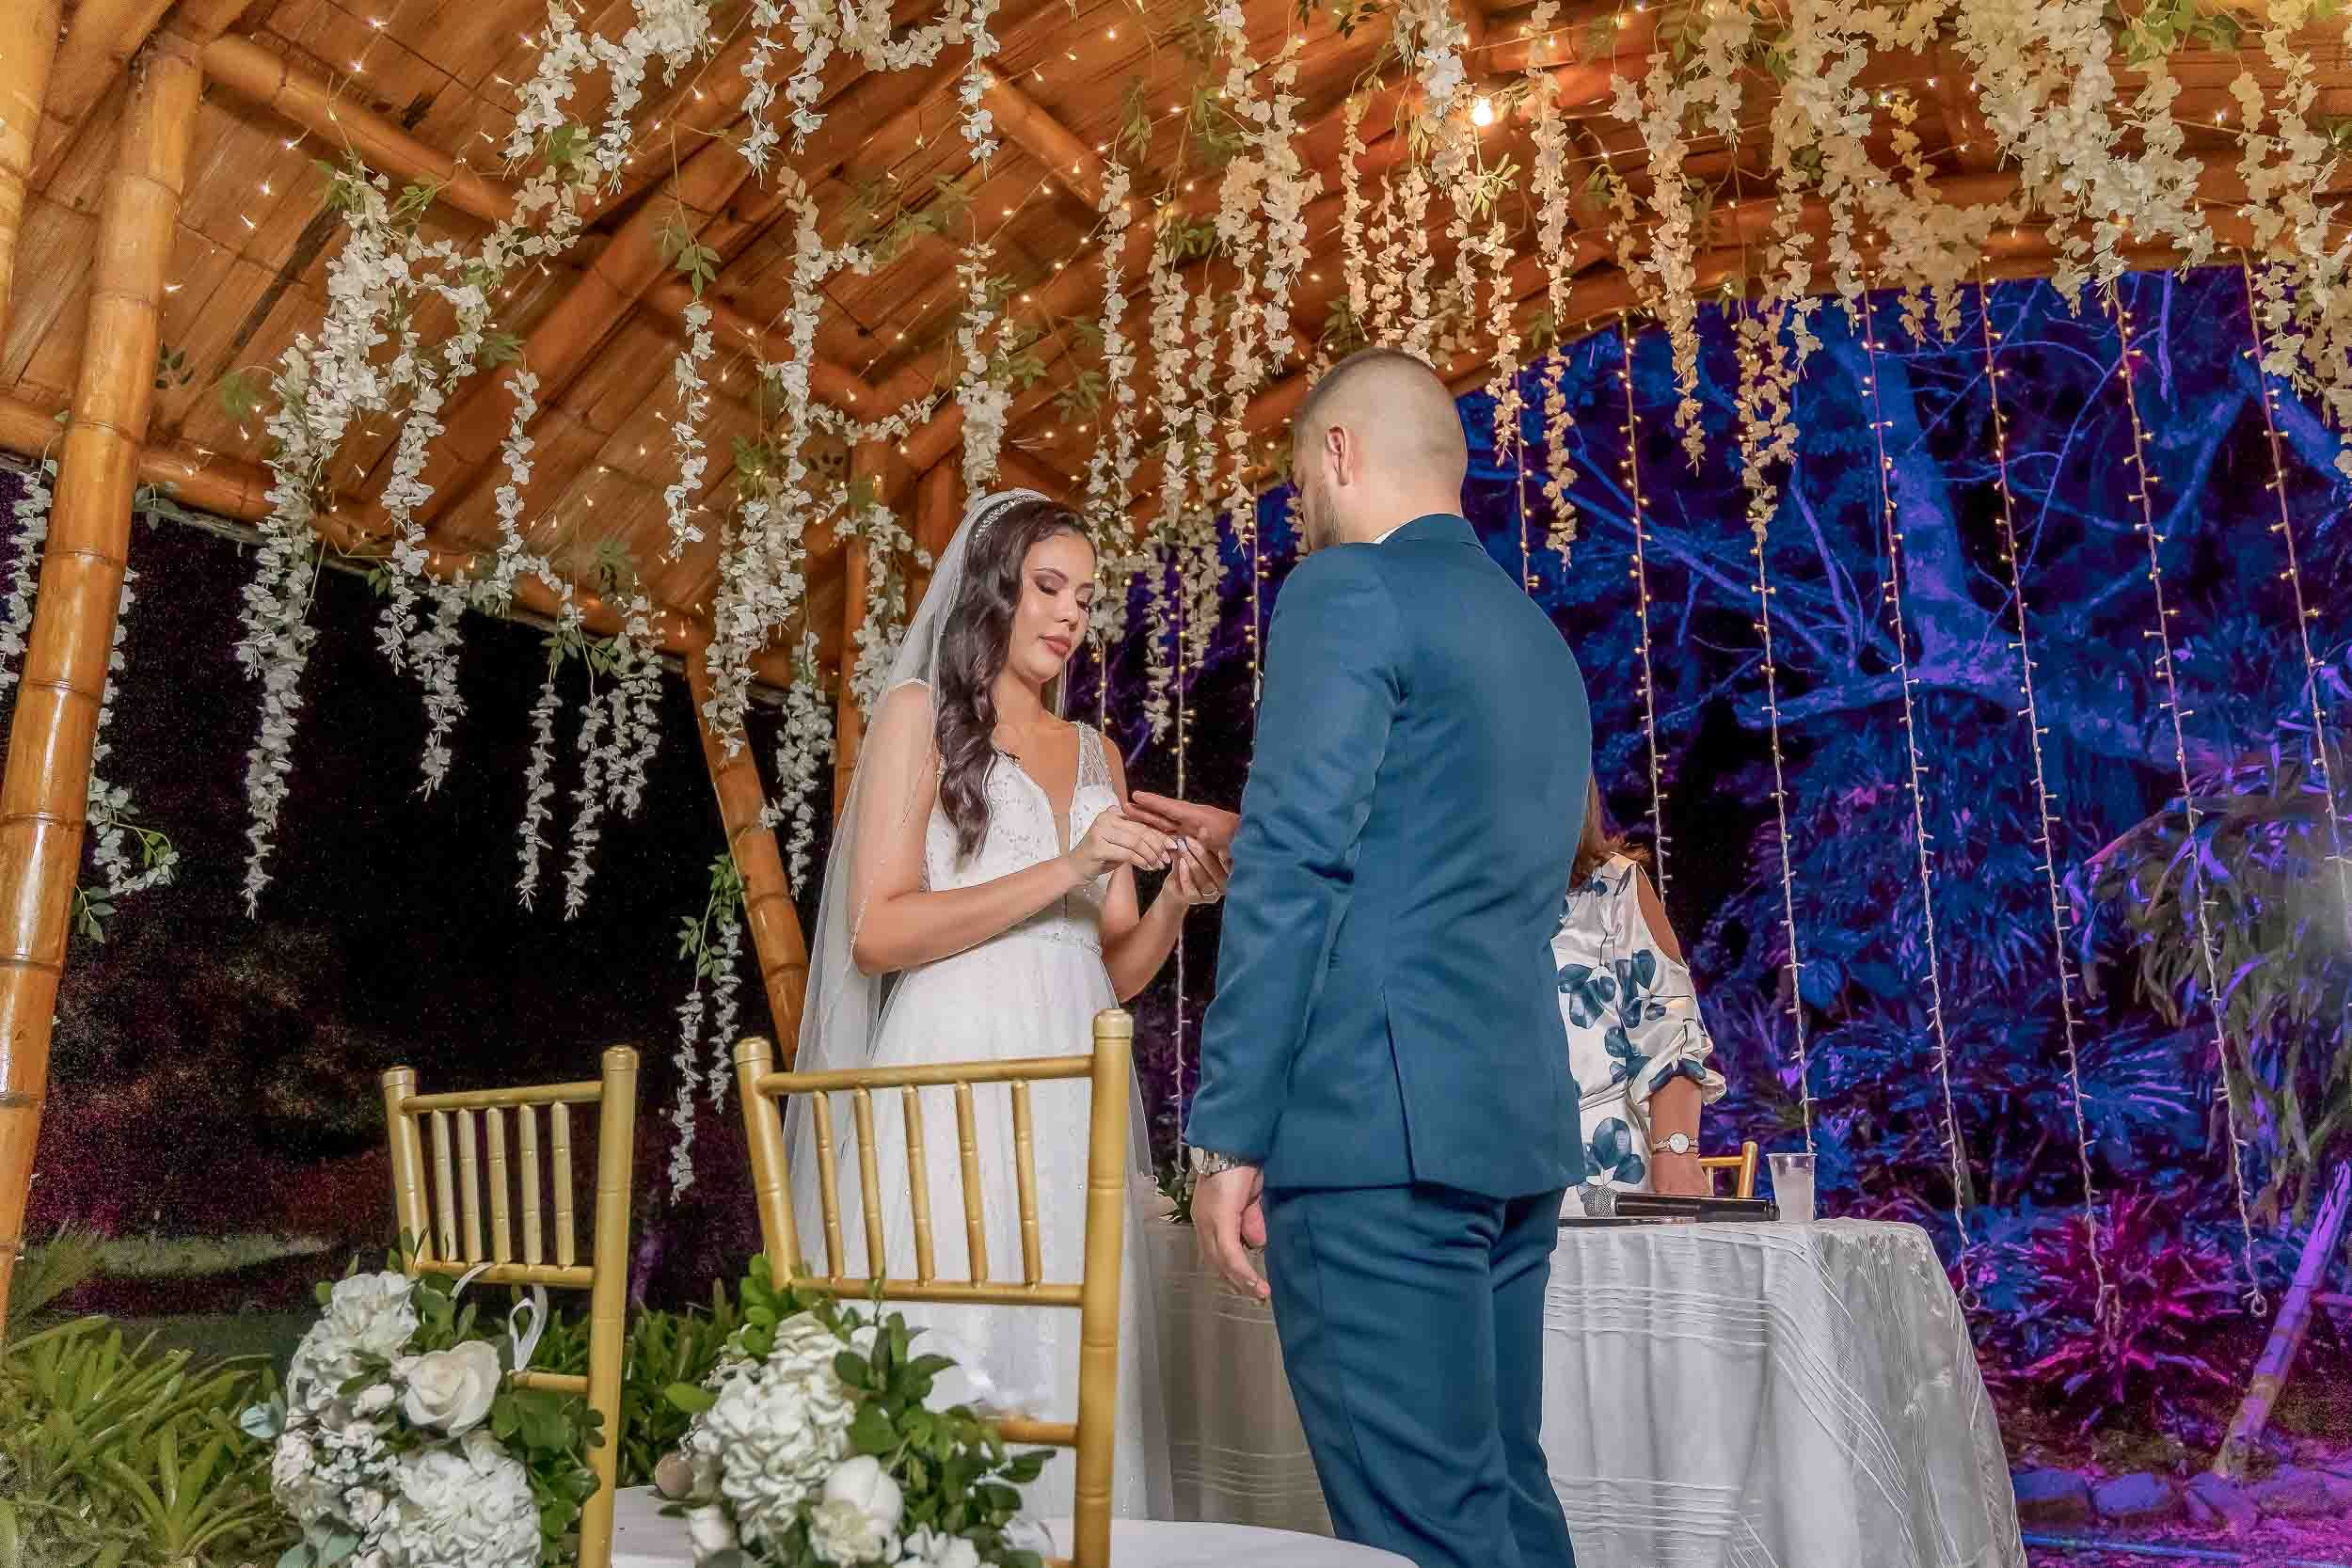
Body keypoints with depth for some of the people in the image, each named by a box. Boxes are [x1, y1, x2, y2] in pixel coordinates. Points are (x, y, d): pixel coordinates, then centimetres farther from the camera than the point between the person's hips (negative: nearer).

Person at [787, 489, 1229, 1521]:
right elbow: (876, 931, -8)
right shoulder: (921, 712, 4)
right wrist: (1065, 871, -12)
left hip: (1070, 1102, 5)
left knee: (1071, 1377, 3)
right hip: (955, 1085, -5)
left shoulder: (1094, 755, 19)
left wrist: (1175, 902, -3)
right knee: (951, 1381, -6)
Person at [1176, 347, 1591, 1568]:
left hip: (1380, 1115, -9)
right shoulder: (1540, 635, 21)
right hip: (1518, 1115, 9)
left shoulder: (1347, 590, -5)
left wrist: (1227, 1133, -13)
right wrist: (1244, 846, 32)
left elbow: (1295, 865, -15)